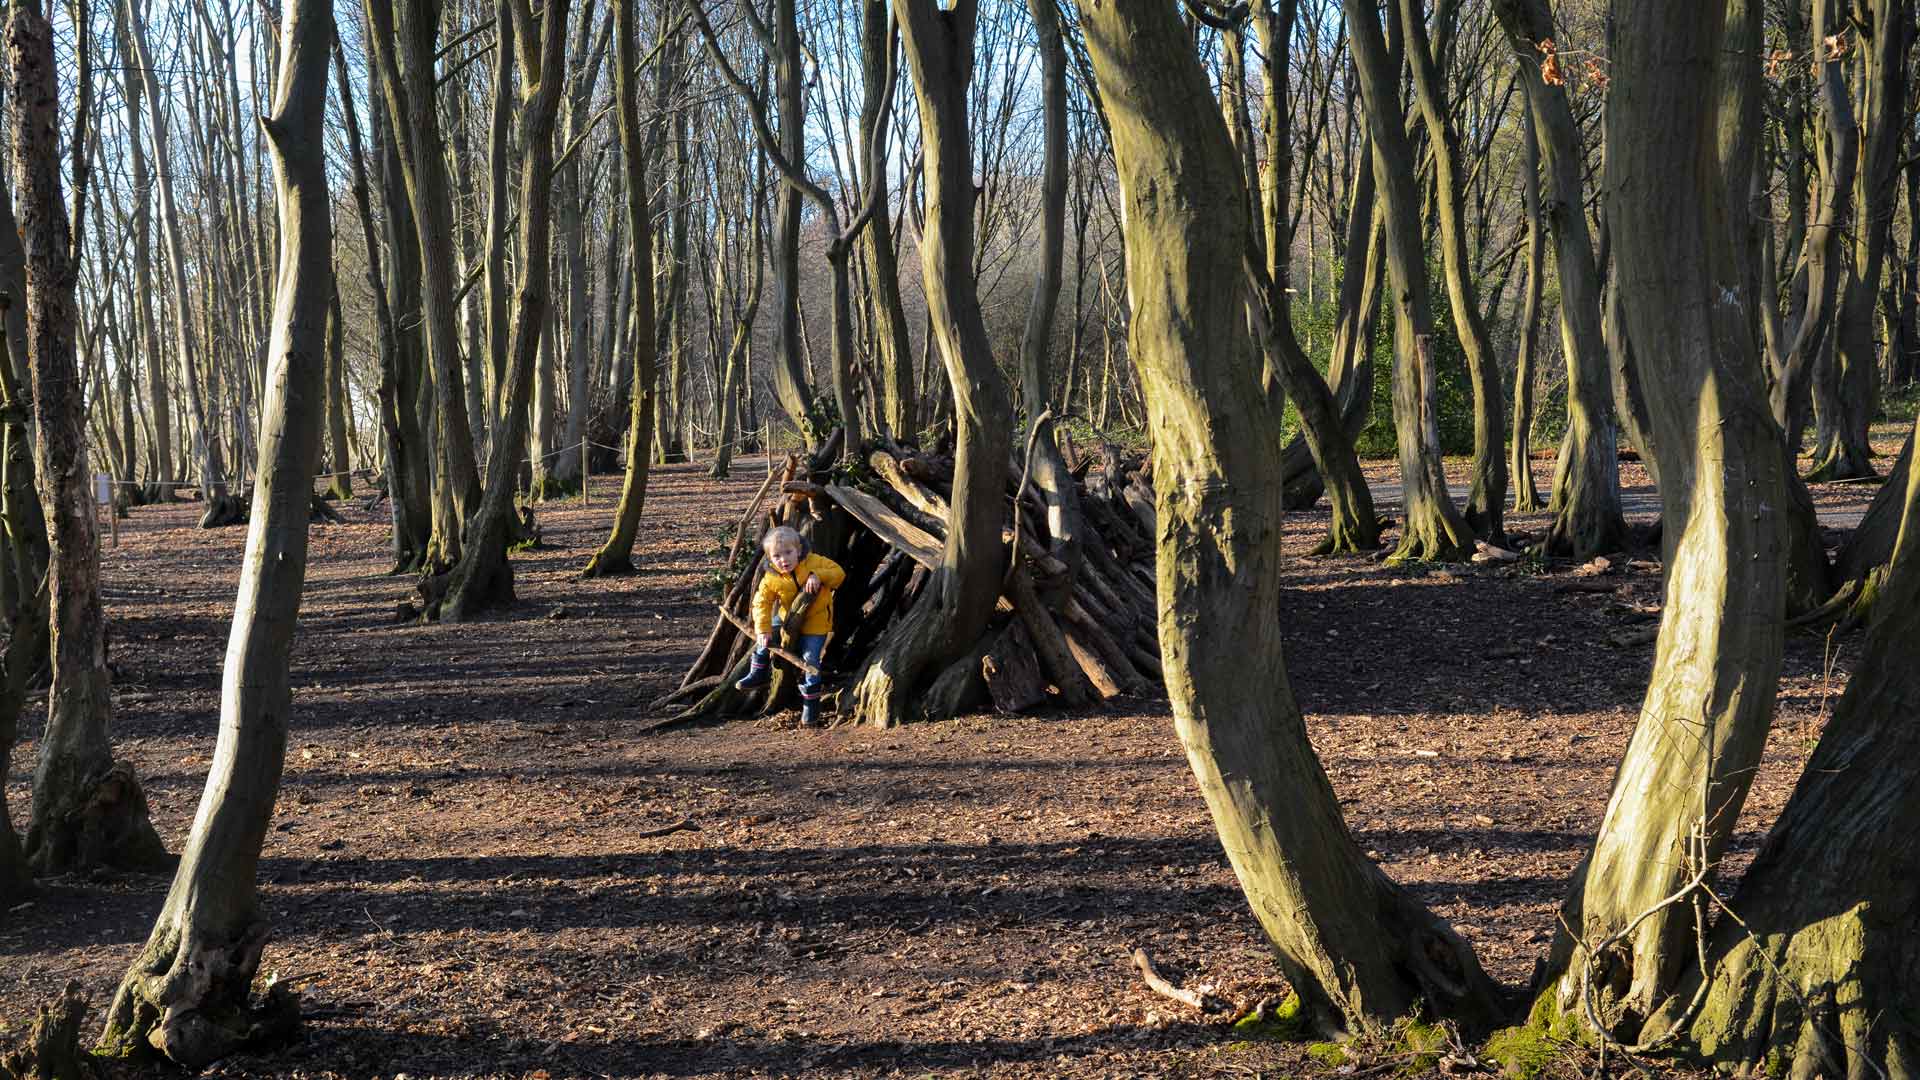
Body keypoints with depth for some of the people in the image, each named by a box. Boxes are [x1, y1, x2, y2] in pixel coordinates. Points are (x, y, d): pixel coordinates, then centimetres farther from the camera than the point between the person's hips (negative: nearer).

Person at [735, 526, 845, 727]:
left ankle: (811, 707, 0)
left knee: (810, 661, -10)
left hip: (815, 622, -3)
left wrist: (818, 576, -32)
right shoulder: (771, 579, -11)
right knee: (762, 638, -2)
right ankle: (759, 674, 23)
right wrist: (763, 630, -24)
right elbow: (762, 603, -13)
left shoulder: (814, 562, -15)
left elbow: (838, 572, -14)